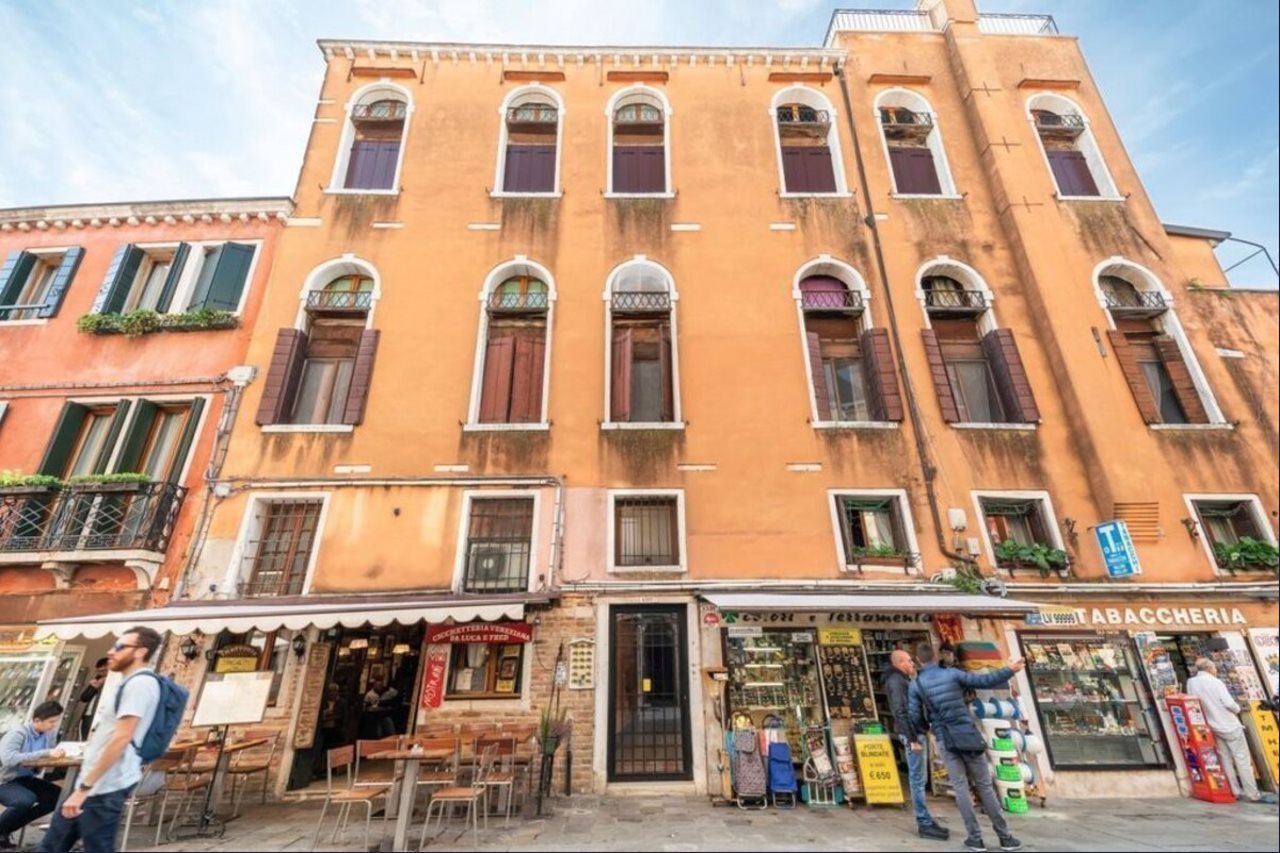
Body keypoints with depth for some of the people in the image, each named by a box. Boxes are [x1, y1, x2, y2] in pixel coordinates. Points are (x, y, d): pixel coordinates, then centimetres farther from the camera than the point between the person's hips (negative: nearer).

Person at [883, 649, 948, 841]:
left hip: (918, 731, 10)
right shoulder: (896, 681, -14)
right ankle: (925, 824, 2)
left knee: (919, 779, 14)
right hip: (913, 733, -10)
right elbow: (900, 711, -20)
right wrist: (912, 738, -22)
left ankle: (925, 820, 22)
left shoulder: (902, 680, 18)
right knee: (918, 779, -4)